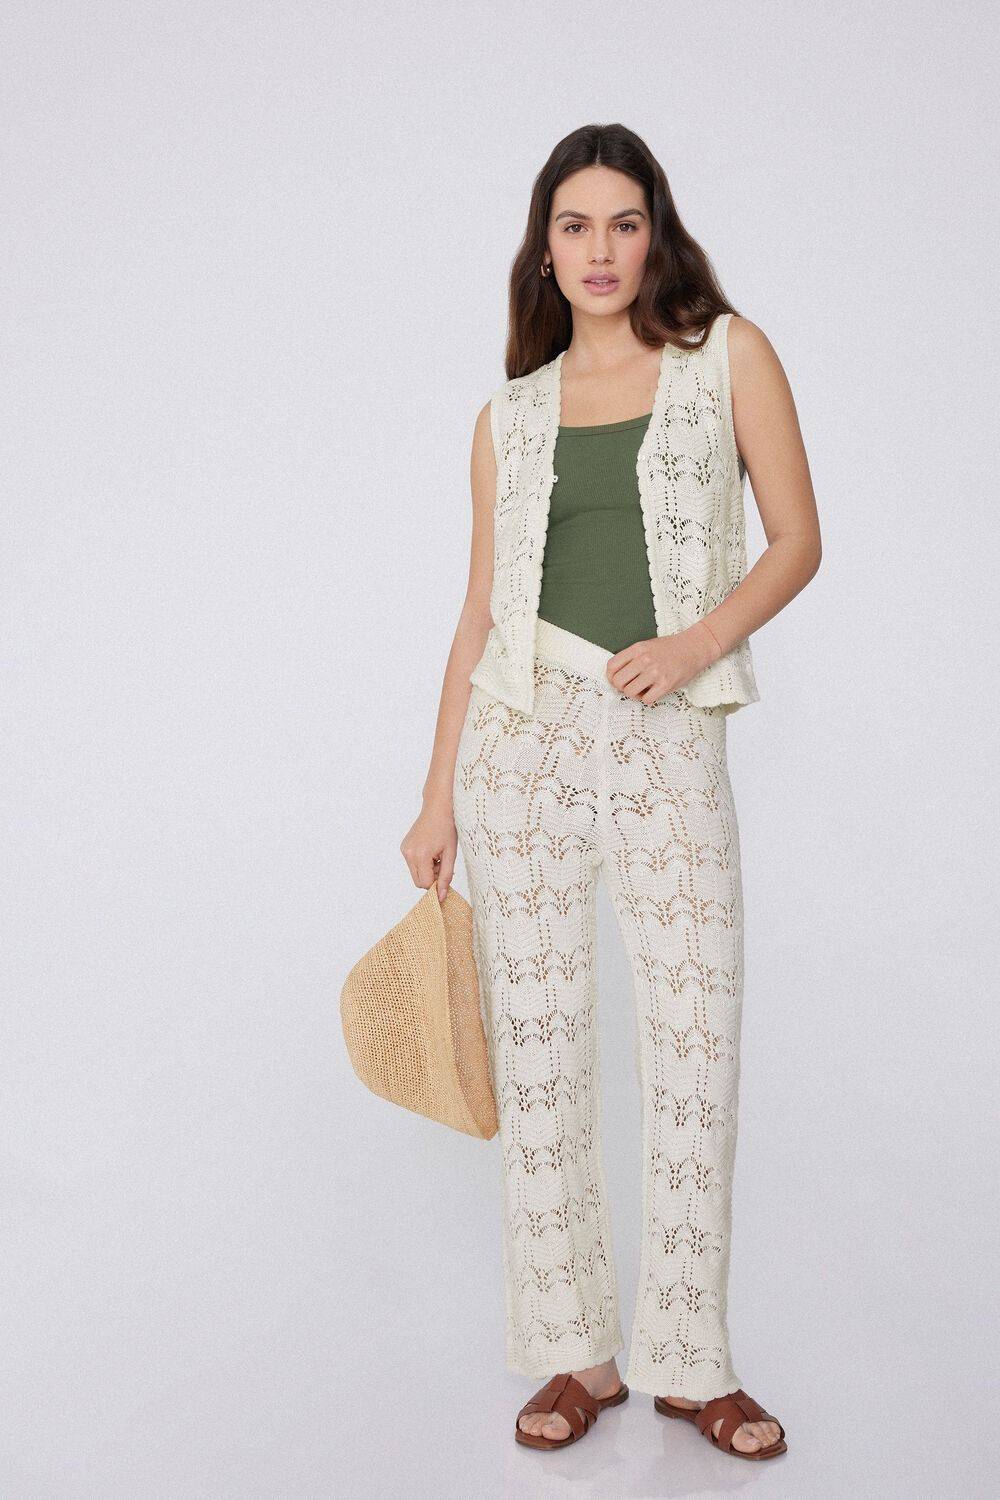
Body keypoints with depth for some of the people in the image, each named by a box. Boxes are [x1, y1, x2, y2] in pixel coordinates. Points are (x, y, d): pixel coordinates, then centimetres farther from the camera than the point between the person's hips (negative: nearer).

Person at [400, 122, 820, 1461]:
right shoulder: (511, 415, 11)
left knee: (698, 1041, -2)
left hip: (671, 737, -1)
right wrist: (437, 795, 8)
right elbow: (482, 613, 11)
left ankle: (689, 1361, 13)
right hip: (525, 726, 2)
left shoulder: (728, 352, 6)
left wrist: (699, 641, -15)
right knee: (537, 1037, 3)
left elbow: (797, 542, 2)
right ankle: (576, 1352, 15)